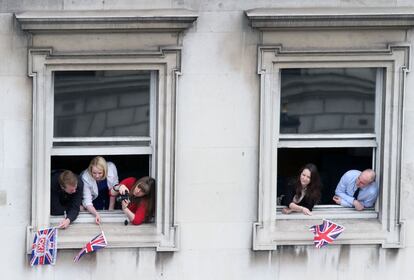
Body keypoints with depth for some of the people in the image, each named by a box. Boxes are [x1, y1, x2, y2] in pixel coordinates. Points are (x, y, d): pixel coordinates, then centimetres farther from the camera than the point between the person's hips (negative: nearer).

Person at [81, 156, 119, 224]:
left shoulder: (111, 168, -33)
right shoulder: (85, 178, -35)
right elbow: (87, 201, -33)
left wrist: (111, 209, -17)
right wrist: (96, 214, -49)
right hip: (94, 197, -1)